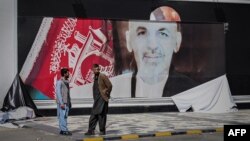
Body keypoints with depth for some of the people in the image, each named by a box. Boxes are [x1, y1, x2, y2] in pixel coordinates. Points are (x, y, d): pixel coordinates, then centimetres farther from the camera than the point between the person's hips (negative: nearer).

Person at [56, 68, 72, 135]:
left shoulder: (67, 82, 14)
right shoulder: (59, 82, -10)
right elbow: (58, 93, -14)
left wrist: (69, 102, 15)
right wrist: (61, 103, -18)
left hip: (67, 103, 8)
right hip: (62, 103, -8)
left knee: (65, 116, 9)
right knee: (62, 116, -6)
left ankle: (63, 130, 12)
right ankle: (64, 130, -5)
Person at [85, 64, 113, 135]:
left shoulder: (103, 76, -11)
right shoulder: (94, 77, 12)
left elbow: (110, 86, -11)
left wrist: (107, 94, -3)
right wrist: (95, 96, 17)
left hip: (102, 99, -7)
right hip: (96, 100, 7)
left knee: (101, 115, -3)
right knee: (93, 115, 6)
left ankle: (102, 131, 7)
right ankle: (91, 130, 8)